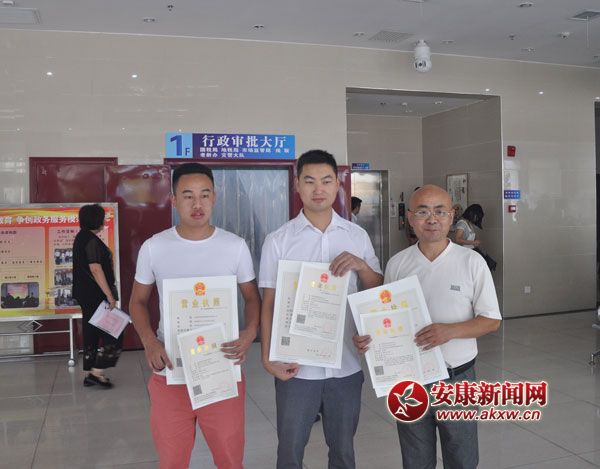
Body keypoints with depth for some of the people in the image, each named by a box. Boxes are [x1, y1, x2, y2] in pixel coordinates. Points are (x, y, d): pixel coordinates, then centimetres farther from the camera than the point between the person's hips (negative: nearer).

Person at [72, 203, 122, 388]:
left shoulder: (81, 238, 13)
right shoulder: (91, 241, -17)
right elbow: (96, 269, -24)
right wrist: (110, 295, -21)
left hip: (86, 294, 10)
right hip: (95, 295, -10)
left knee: (91, 333, 13)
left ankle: (89, 374, 18)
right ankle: (97, 371, -1)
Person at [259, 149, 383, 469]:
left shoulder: (358, 236, 3)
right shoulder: (278, 240, -4)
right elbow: (269, 303, -2)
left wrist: (361, 266, -11)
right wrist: (268, 357, -9)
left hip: (346, 365, 2)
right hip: (296, 367, -2)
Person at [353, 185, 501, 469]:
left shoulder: (471, 262, -5)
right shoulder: (397, 264, 1)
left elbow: (491, 320, -4)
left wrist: (450, 331, -21)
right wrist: (366, 339, -13)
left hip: (458, 378, -2)